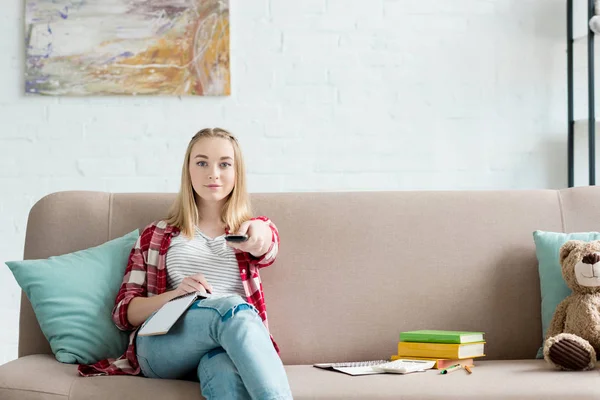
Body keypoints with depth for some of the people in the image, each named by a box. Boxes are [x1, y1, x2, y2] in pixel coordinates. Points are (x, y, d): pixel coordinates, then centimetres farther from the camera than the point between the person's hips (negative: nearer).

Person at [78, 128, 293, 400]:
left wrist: (258, 233, -32)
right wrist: (175, 294, -7)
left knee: (225, 373, -40)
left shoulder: (252, 228, 23)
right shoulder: (156, 235, 22)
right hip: (162, 344, 0)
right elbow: (124, 312, 14)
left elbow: (265, 249, -5)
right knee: (232, 307, -35)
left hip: (231, 346, 0)